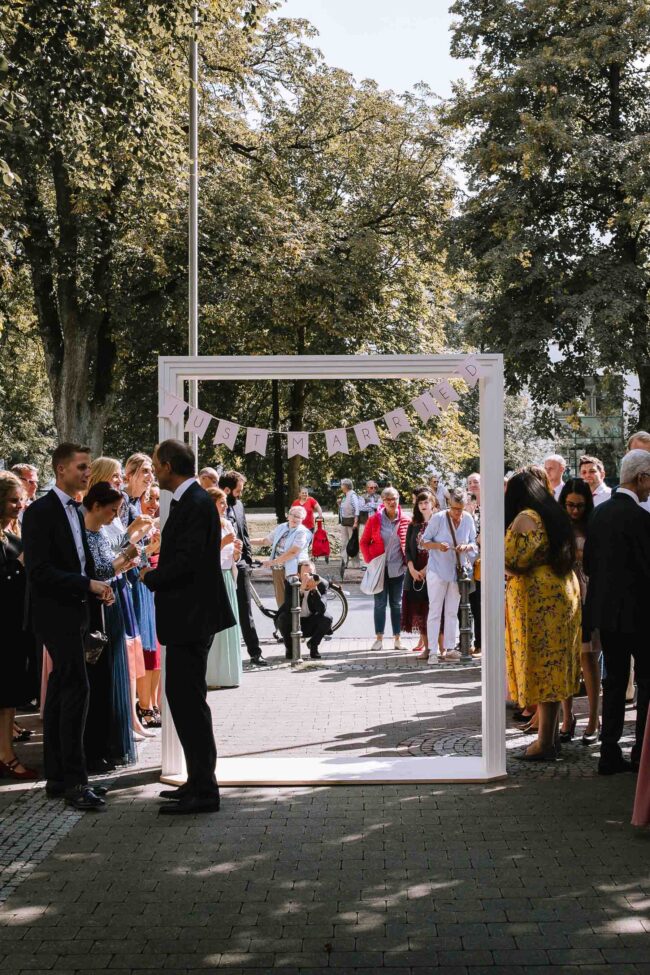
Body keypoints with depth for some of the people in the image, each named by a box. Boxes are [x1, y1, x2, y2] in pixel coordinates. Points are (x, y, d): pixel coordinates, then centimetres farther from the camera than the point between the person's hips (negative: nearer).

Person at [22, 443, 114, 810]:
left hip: (73, 613, 9)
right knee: (76, 688, -14)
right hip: (55, 612, -9)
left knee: (60, 692, 12)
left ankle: (58, 778, 18)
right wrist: (88, 584, -22)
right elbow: (39, 571, -19)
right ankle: (75, 782, -10)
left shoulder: (75, 511, 14)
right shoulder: (41, 512, -12)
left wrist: (98, 585, 2)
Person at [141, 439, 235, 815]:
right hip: (187, 617, 11)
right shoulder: (189, 500, 14)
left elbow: (186, 561, -23)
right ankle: (198, 781, 25)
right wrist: (156, 573, 6)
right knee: (184, 697, 15)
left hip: (192, 616, -11)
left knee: (189, 701, -6)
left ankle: (203, 791, 1)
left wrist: (151, 577, -9)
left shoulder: (196, 503, -17)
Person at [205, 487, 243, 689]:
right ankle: (211, 676, -1)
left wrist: (237, 550, -2)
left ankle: (227, 674, 14)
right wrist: (223, 543, -20)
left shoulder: (227, 525, 13)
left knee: (228, 625, 8)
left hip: (227, 579, 7)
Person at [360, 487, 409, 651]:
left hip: (398, 568, 1)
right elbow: (364, 542, 3)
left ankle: (397, 638, 15)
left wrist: (408, 561, 0)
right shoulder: (374, 519, -3)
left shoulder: (405, 521, -1)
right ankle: (379, 639, 8)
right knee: (380, 604, 3)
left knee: (397, 604, 8)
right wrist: (369, 559, -5)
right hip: (379, 568, -1)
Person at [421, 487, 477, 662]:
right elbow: (424, 541, -6)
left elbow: (474, 543, 9)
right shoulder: (438, 518, -12)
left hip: (457, 571, 4)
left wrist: (467, 546, -15)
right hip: (437, 571, -4)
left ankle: (449, 649, 18)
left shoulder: (468, 519, -1)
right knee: (435, 610, -2)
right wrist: (438, 545, -26)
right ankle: (433, 650, 0)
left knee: (452, 612, 10)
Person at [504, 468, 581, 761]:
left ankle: (545, 743, 1)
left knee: (540, 668, -3)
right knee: (554, 667, 13)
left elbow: (511, 559, -21)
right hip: (564, 592, 9)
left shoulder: (525, 518, -13)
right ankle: (551, 734, 20)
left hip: (538, 598, -8)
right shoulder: (556, 515, 13)